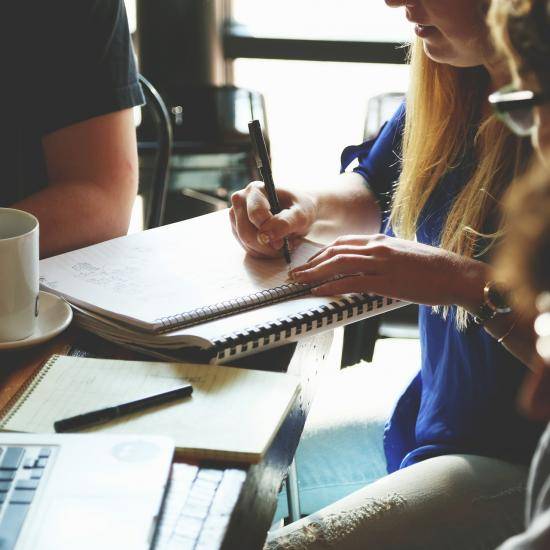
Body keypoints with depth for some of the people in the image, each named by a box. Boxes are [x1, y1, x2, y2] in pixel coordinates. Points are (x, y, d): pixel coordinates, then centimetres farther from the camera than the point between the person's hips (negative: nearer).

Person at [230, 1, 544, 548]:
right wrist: (308, 205, 0)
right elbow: (373, 189, 20)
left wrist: (468, 280, -29)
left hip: (522, 458, -8)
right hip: (428, 416, 8)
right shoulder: (450, 89, 2)